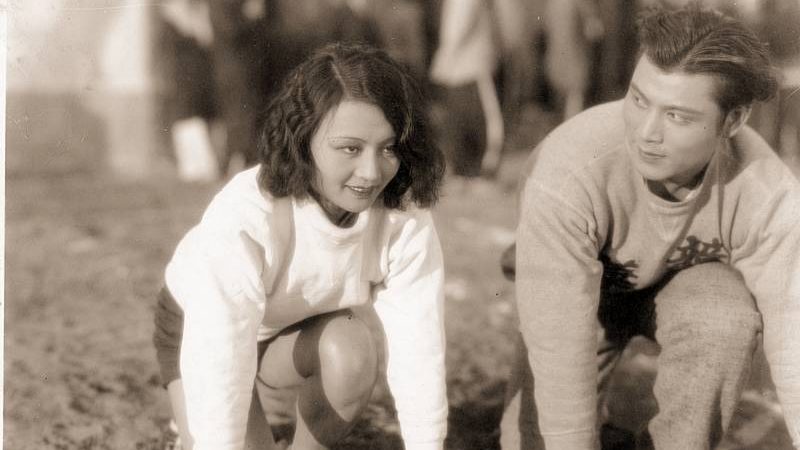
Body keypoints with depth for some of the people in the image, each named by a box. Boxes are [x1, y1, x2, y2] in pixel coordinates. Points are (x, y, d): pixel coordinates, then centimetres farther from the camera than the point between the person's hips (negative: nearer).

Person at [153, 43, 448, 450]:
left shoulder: (405, 218, -29)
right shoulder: (242, 222, -40)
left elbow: (418, 348, -25)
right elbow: (218, 377, -39)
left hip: (301, 328, 3)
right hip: (203, 326, -2)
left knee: (351, 348, -30)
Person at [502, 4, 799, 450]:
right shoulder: (565, 178, -43)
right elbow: (557, 354, -40)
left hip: (685, 283, 0)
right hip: (589, 288, 0)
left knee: (725, 323, -34)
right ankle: (586, 405, 18)